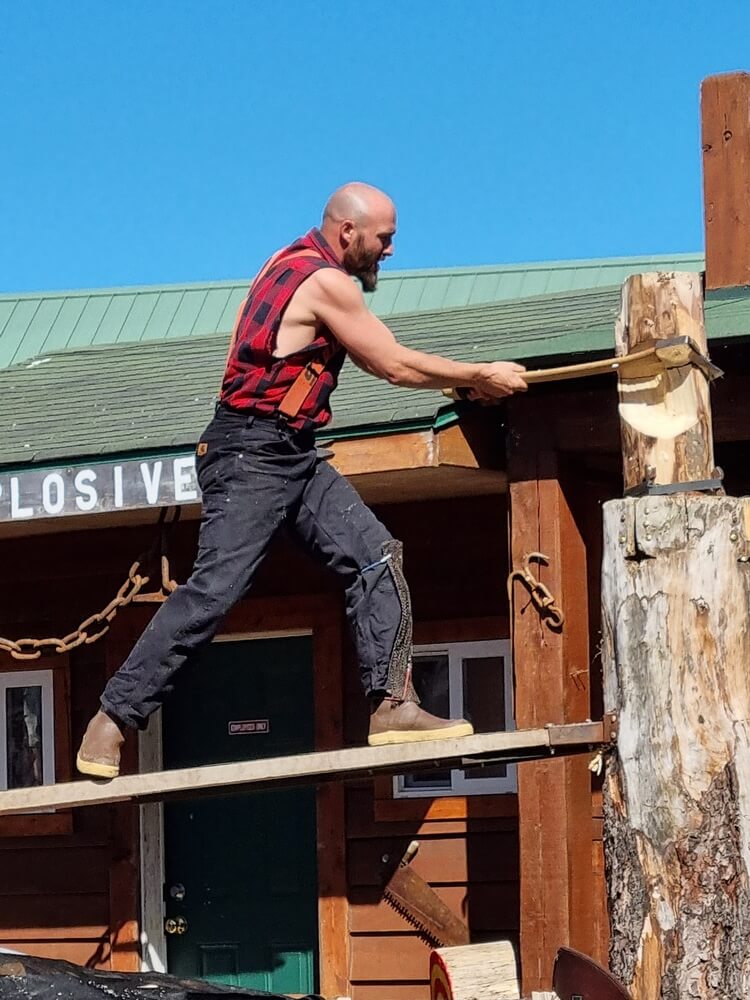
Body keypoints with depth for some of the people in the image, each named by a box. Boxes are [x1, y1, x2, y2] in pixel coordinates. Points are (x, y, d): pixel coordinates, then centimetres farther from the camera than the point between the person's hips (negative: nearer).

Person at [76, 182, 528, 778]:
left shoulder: (300, 265, 16)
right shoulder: (326, 282, -14)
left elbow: (374, 361, 23)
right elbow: (397, 366, -10)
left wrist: (463, 381, 17)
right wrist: (481, 376, 2)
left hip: (293, 458, 10)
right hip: (251, 454, -10)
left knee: (376, 557, -1)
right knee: (215, 588, -12)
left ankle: (392, 704, -5)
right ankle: (113, 719, -6)